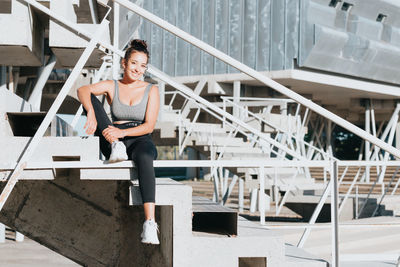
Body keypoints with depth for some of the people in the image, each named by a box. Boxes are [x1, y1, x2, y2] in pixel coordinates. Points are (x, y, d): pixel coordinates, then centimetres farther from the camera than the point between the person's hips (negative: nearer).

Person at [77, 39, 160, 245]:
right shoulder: (112, 87, 9)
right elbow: (83, 90, -11)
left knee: (144, 158, -42)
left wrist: (122, 132, -22)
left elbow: (149, 126, -5)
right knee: (91, 99, -13)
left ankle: (150, 222, -54)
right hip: (113, 141, 2)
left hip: (141, 141, -2)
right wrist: (91, 113, -32)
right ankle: (115, 147, -27)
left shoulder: (151, 90, 6)